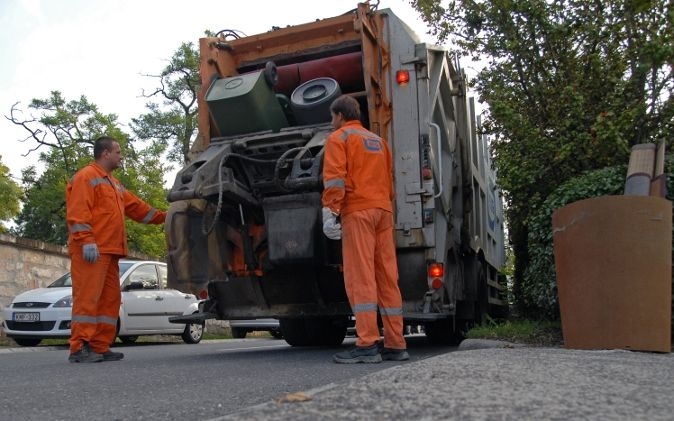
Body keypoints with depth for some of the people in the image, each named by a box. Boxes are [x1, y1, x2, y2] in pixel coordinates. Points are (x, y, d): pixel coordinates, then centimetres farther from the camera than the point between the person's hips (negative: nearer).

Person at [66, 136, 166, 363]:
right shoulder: (86, 177, -3)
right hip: (91, 250, -10)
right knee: (87, 296, -12)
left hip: (110, 251, 10)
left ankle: (100, 347, 10)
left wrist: (163, 217, 24)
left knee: (110, 299, 8)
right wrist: (86, 241, -23)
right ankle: (79, 348, -10)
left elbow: (136, 207, 28)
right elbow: (77, 212, -14)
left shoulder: (114, 184, 27)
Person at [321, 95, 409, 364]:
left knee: (360, 277, -10)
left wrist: (330, 212, -14)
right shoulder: (378, 141, 26)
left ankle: (367, 345, -14)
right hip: (383, 210, 7)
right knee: (387, 278, 4)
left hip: (357, 210, -6)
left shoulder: (338, 138, 5)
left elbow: (334, 178, -9)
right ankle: (396, 345, 5)